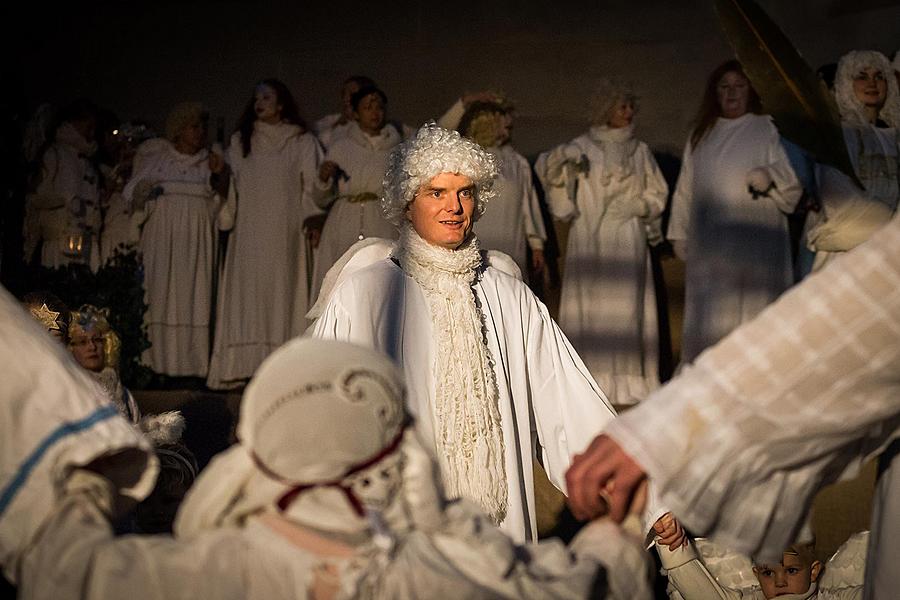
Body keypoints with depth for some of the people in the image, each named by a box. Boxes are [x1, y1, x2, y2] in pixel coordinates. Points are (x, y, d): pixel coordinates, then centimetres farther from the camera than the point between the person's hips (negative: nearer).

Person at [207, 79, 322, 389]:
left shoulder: (301, 143, 9)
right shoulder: (240, 142, 17)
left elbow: (313, 187, 3)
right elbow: (230, 185, 17)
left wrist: (312, 221, -7)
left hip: (284, 233, -2)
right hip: (248, 232, 2)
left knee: (281, 290, -6)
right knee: (247, 291, -4)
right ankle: (245, 366, -7)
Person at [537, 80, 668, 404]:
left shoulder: (640, 151, 10)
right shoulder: (583, 147, 3)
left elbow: (658, 192, 14)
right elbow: (548, 167, -9)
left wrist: (638, 205, -5)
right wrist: (561, 158, -31)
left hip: (628, 243, 2)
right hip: (590, 241, -2)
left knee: (627, 305, -1)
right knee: (591, 304, -3)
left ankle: (629, 379, 4)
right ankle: (593, 380, 2)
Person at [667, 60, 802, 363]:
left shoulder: (770, 130, 3)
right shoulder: (701, 134, 16)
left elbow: (796, 176, -4)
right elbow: (685, 188, 17)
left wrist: (771, 176, -24)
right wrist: (679, 233, 13)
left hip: (755, 239, -4)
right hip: (709, 244, 4)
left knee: (751, 309, -6)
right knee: (710, 315, 4)